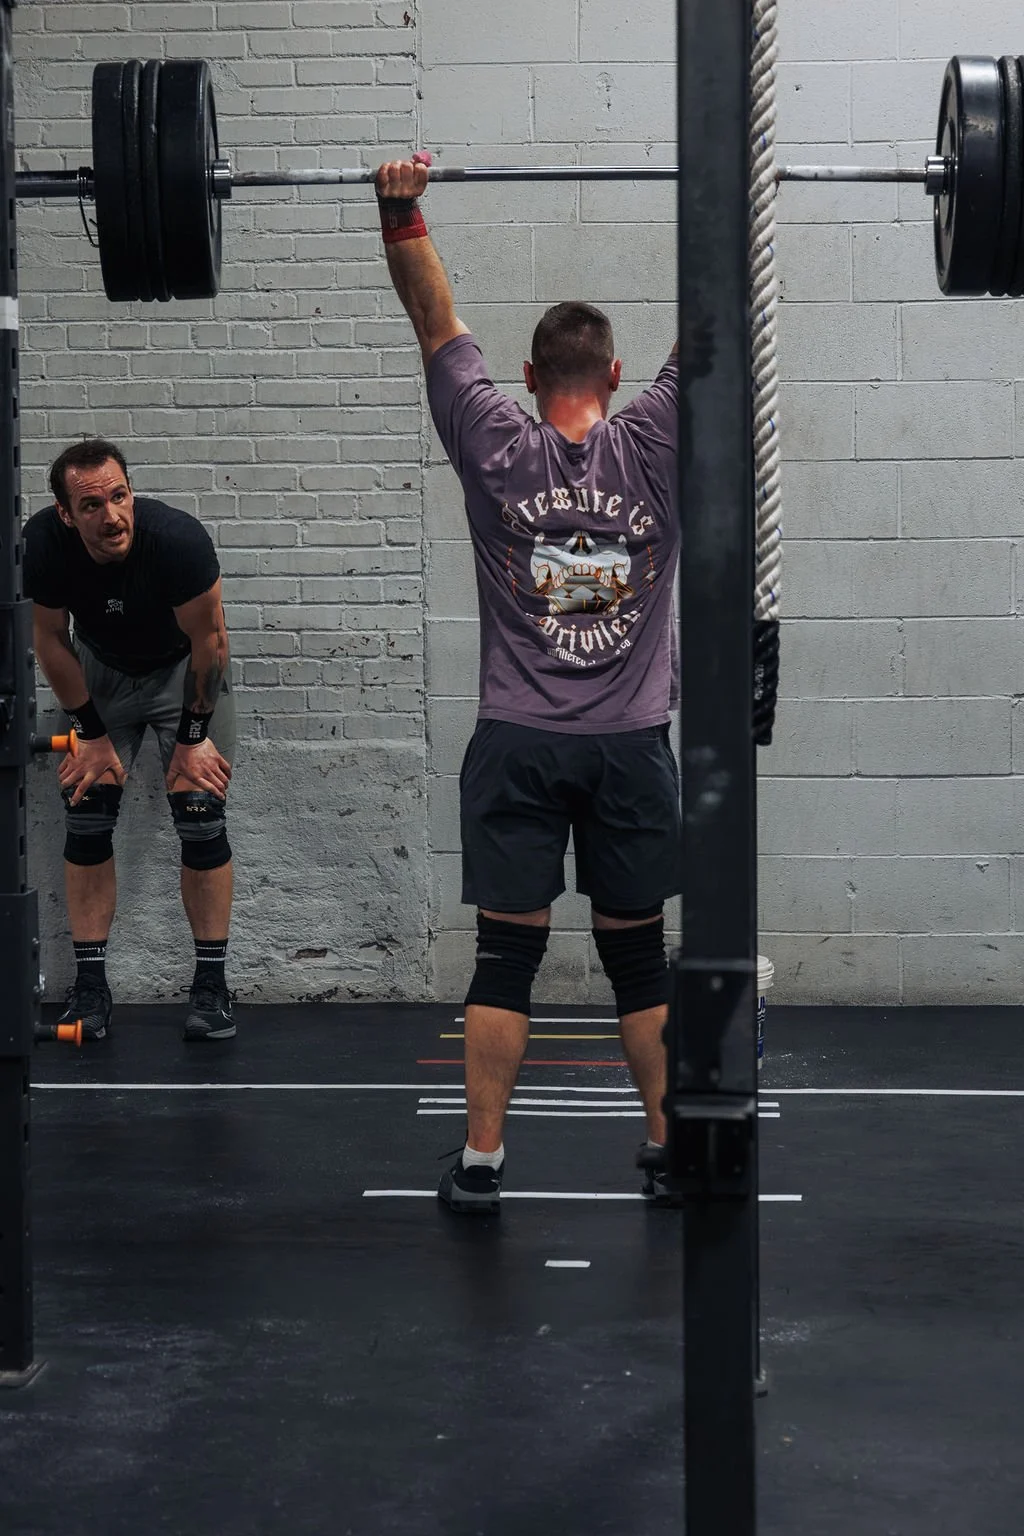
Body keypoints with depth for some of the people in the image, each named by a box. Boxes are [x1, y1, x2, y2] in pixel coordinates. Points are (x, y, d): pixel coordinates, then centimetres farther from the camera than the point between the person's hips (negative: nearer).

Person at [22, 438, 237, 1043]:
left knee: (200, 813, -11)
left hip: (183, 670, -2)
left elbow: (207, 639, -21)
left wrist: (192, 737, -15)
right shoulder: (44, 544, -27)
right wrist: (92, 735, -9)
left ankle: (211, 983, -1)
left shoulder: (177, 538, -35)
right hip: (99, 669, 2)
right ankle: (90, 984, 1)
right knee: (86, 815, -6)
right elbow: (51, 639, -11)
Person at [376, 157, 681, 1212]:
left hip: (515, 746, 0)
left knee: (506, 957, 3)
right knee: (638, 958, 8)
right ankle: (671, 1154, 13)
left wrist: (403, 216, -1)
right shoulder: (653, 448, -1)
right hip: (630, 747, 0)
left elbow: (435, 322, 1)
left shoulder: (496, 448, -1)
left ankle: (481, 1162, 6)